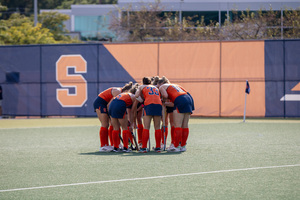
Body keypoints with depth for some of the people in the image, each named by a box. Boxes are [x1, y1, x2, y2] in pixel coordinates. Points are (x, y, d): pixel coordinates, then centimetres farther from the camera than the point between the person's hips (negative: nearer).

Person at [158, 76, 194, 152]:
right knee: (185, 125, 8)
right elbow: (186, 92, 26)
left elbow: (165, 95, -6)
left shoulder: (162, 87, 13)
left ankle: (176, 146, -10)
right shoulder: (175, 85, 33)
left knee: (178, 125, -8)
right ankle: (183, 146, 12)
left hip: (180, 101, -7)